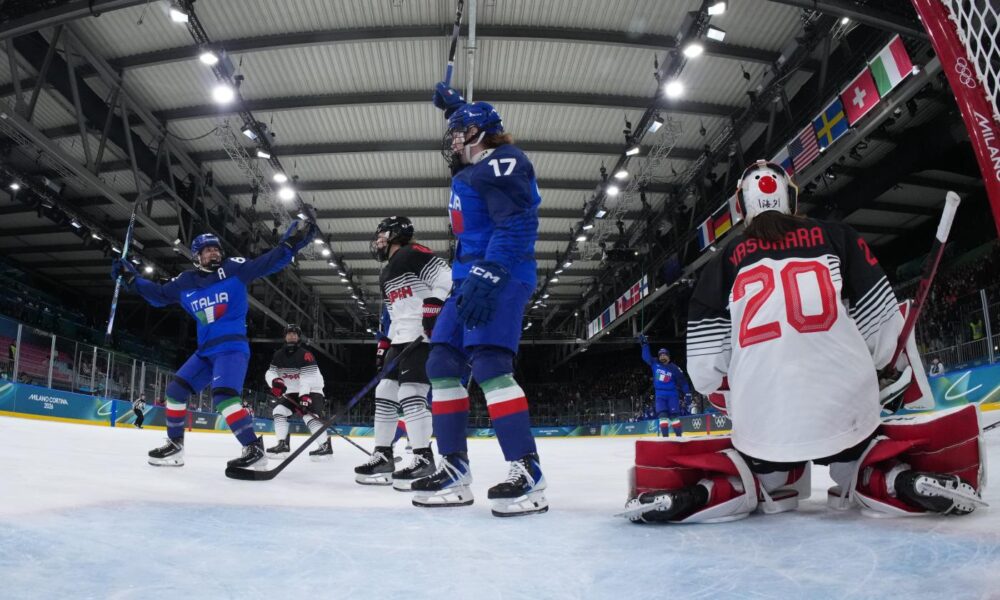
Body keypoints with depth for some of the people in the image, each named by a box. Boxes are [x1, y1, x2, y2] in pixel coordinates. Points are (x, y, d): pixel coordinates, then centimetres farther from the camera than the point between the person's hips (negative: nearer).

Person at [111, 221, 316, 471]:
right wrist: (132, 279, 11)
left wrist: (290, 243, -21)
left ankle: (254, 449, -23)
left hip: (233, 347, -7)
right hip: (206, 350, 7)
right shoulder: (186, 282, 10)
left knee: (224, 395, -25)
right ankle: (175, 445, 25)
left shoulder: (233, 269, -3)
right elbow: (158, 295, 19)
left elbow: (268, 263, -10)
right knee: (176, 389, 9)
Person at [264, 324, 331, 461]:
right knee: (278, 410, -9)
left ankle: (325, 446, -30)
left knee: (310, 415, -26)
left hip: (311, 391, -7)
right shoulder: (279, 355, 4)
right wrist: (275, 381, -23)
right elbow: (270, 372, 0)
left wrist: (304, 396, -35)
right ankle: (283, 445, -2)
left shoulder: (305, 354, -17)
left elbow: (308, 379, -25)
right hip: (291, 392, 7)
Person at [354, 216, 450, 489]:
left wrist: (433, 307, -26)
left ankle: (424, 459, -16)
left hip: (425, 336, -10)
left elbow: (446, 278, -15)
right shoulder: (385, 275, 25)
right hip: (401, 340, 10)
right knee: (385, 392, 6)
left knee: (411, 392, -18)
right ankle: (383, 456, 12)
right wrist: (384, 342, 21)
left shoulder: (413, 254, -4)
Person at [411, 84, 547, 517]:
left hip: (502, 276, -10)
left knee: (488, 364, -23)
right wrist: (454, 104, 50)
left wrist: (488, 275, -30)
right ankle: (455, 470, 5)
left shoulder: (501, 162, -8)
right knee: (442, 362, 3)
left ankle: (527, 474, -22)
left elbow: (517, 224, -22)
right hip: (470, 276, 10)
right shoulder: (473, 167, 23)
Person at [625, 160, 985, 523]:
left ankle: (703, 492, 2)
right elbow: (882, 323, 9)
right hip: (847, 409, 0)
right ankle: (899, 481, -1)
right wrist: (897, 377, 26)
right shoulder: (837, 238, 11)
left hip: (762, 425, 1)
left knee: (766, 481, 29)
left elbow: (706, 359, 7)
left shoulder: (725, 259, 11)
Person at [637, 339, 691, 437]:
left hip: (672, 394, -2)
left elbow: (682, 380, -2)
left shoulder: (673, 368, -3)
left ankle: (679, 436, 1)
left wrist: (687, 393, -6)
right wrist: (644, 344, -5)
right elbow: (646, 356, 6)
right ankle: (665, 436, -8)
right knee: (662, 414, -8)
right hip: (660, 395, 2)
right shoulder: (655, 364, 5)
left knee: (674, 414, -6)